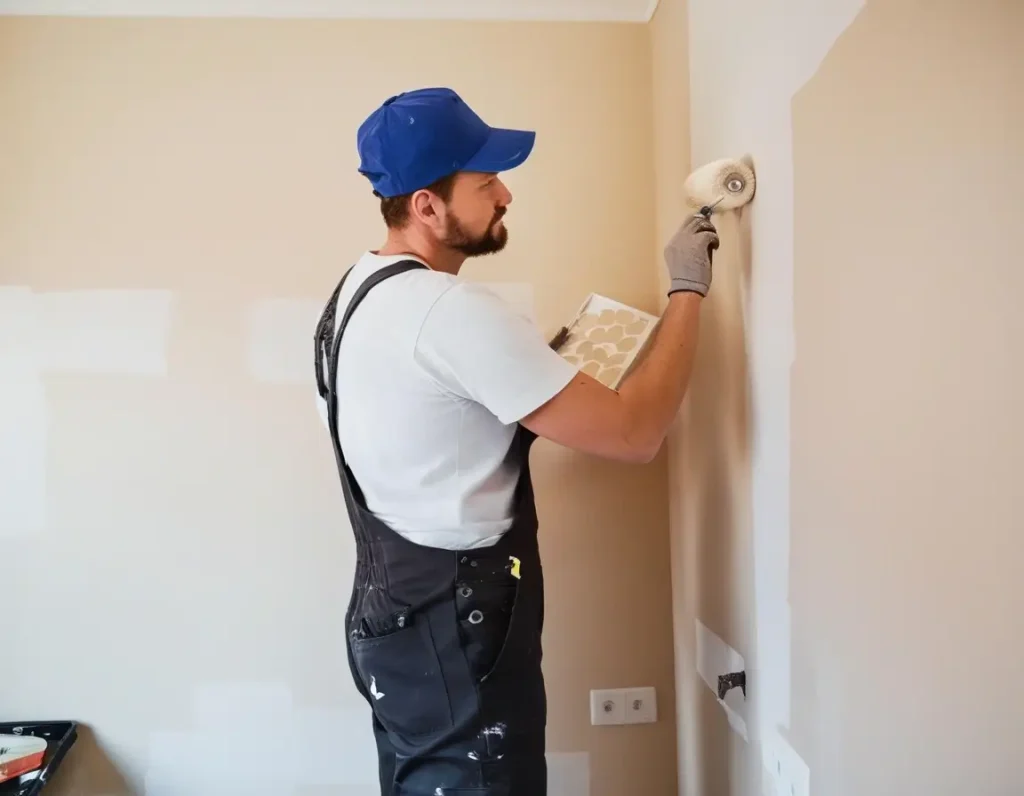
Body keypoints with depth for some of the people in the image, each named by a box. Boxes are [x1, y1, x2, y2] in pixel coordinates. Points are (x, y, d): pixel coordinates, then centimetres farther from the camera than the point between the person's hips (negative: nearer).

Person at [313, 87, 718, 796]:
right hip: (454, 633, -10)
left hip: (396, 614, 10)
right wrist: (688, 290, -11)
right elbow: (635, 434, -22)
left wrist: (538, 370, 10)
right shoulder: (453, 310, -24)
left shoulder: (359, 293, 7)